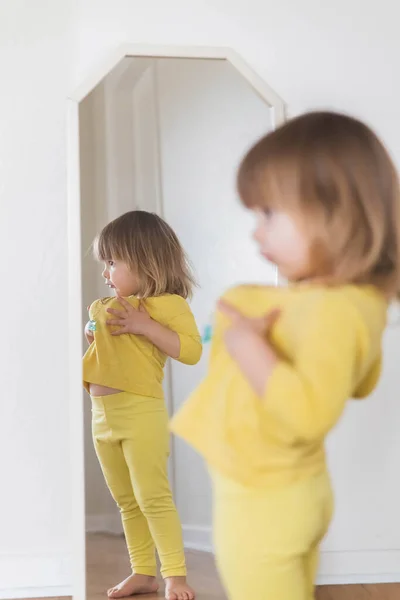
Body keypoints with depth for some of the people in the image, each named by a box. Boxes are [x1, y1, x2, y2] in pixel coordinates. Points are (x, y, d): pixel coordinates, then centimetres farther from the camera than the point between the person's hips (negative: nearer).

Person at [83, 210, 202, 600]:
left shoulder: (167, 304, -8)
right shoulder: (103, 307, 16)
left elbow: (191, 350, -19)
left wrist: (143, 325, -22)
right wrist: (91, 335, 9)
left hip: (141, 412, -8)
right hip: (102, 415, 8)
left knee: (153, 498, -8)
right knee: (126, 502, 12)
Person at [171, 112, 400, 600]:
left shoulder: (330, 310, -30)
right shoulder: (361, 298, 0)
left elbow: (309, 411, -40)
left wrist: (249, 347, -32)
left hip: (261, 500, -9)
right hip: (299, 486, 10)